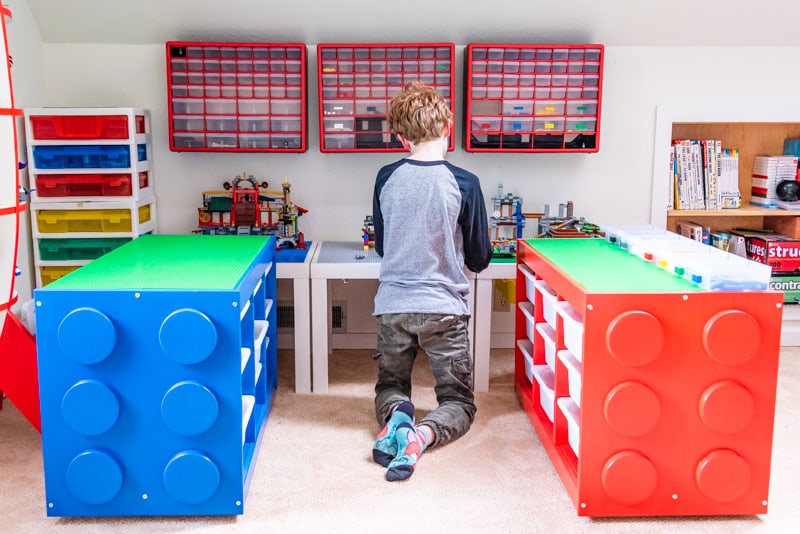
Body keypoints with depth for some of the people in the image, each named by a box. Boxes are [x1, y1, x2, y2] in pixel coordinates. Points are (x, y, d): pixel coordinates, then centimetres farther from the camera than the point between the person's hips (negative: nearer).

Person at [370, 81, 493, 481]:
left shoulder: (386, 178, -3)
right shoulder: (463, 184, -11)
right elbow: (479, 260, -2)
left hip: (392, 305, 3)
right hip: (444, 308, -2)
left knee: (389, 387, 22)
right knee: (459, 402, 12)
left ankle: (397, 414, -12)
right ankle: (423, 433, -20)